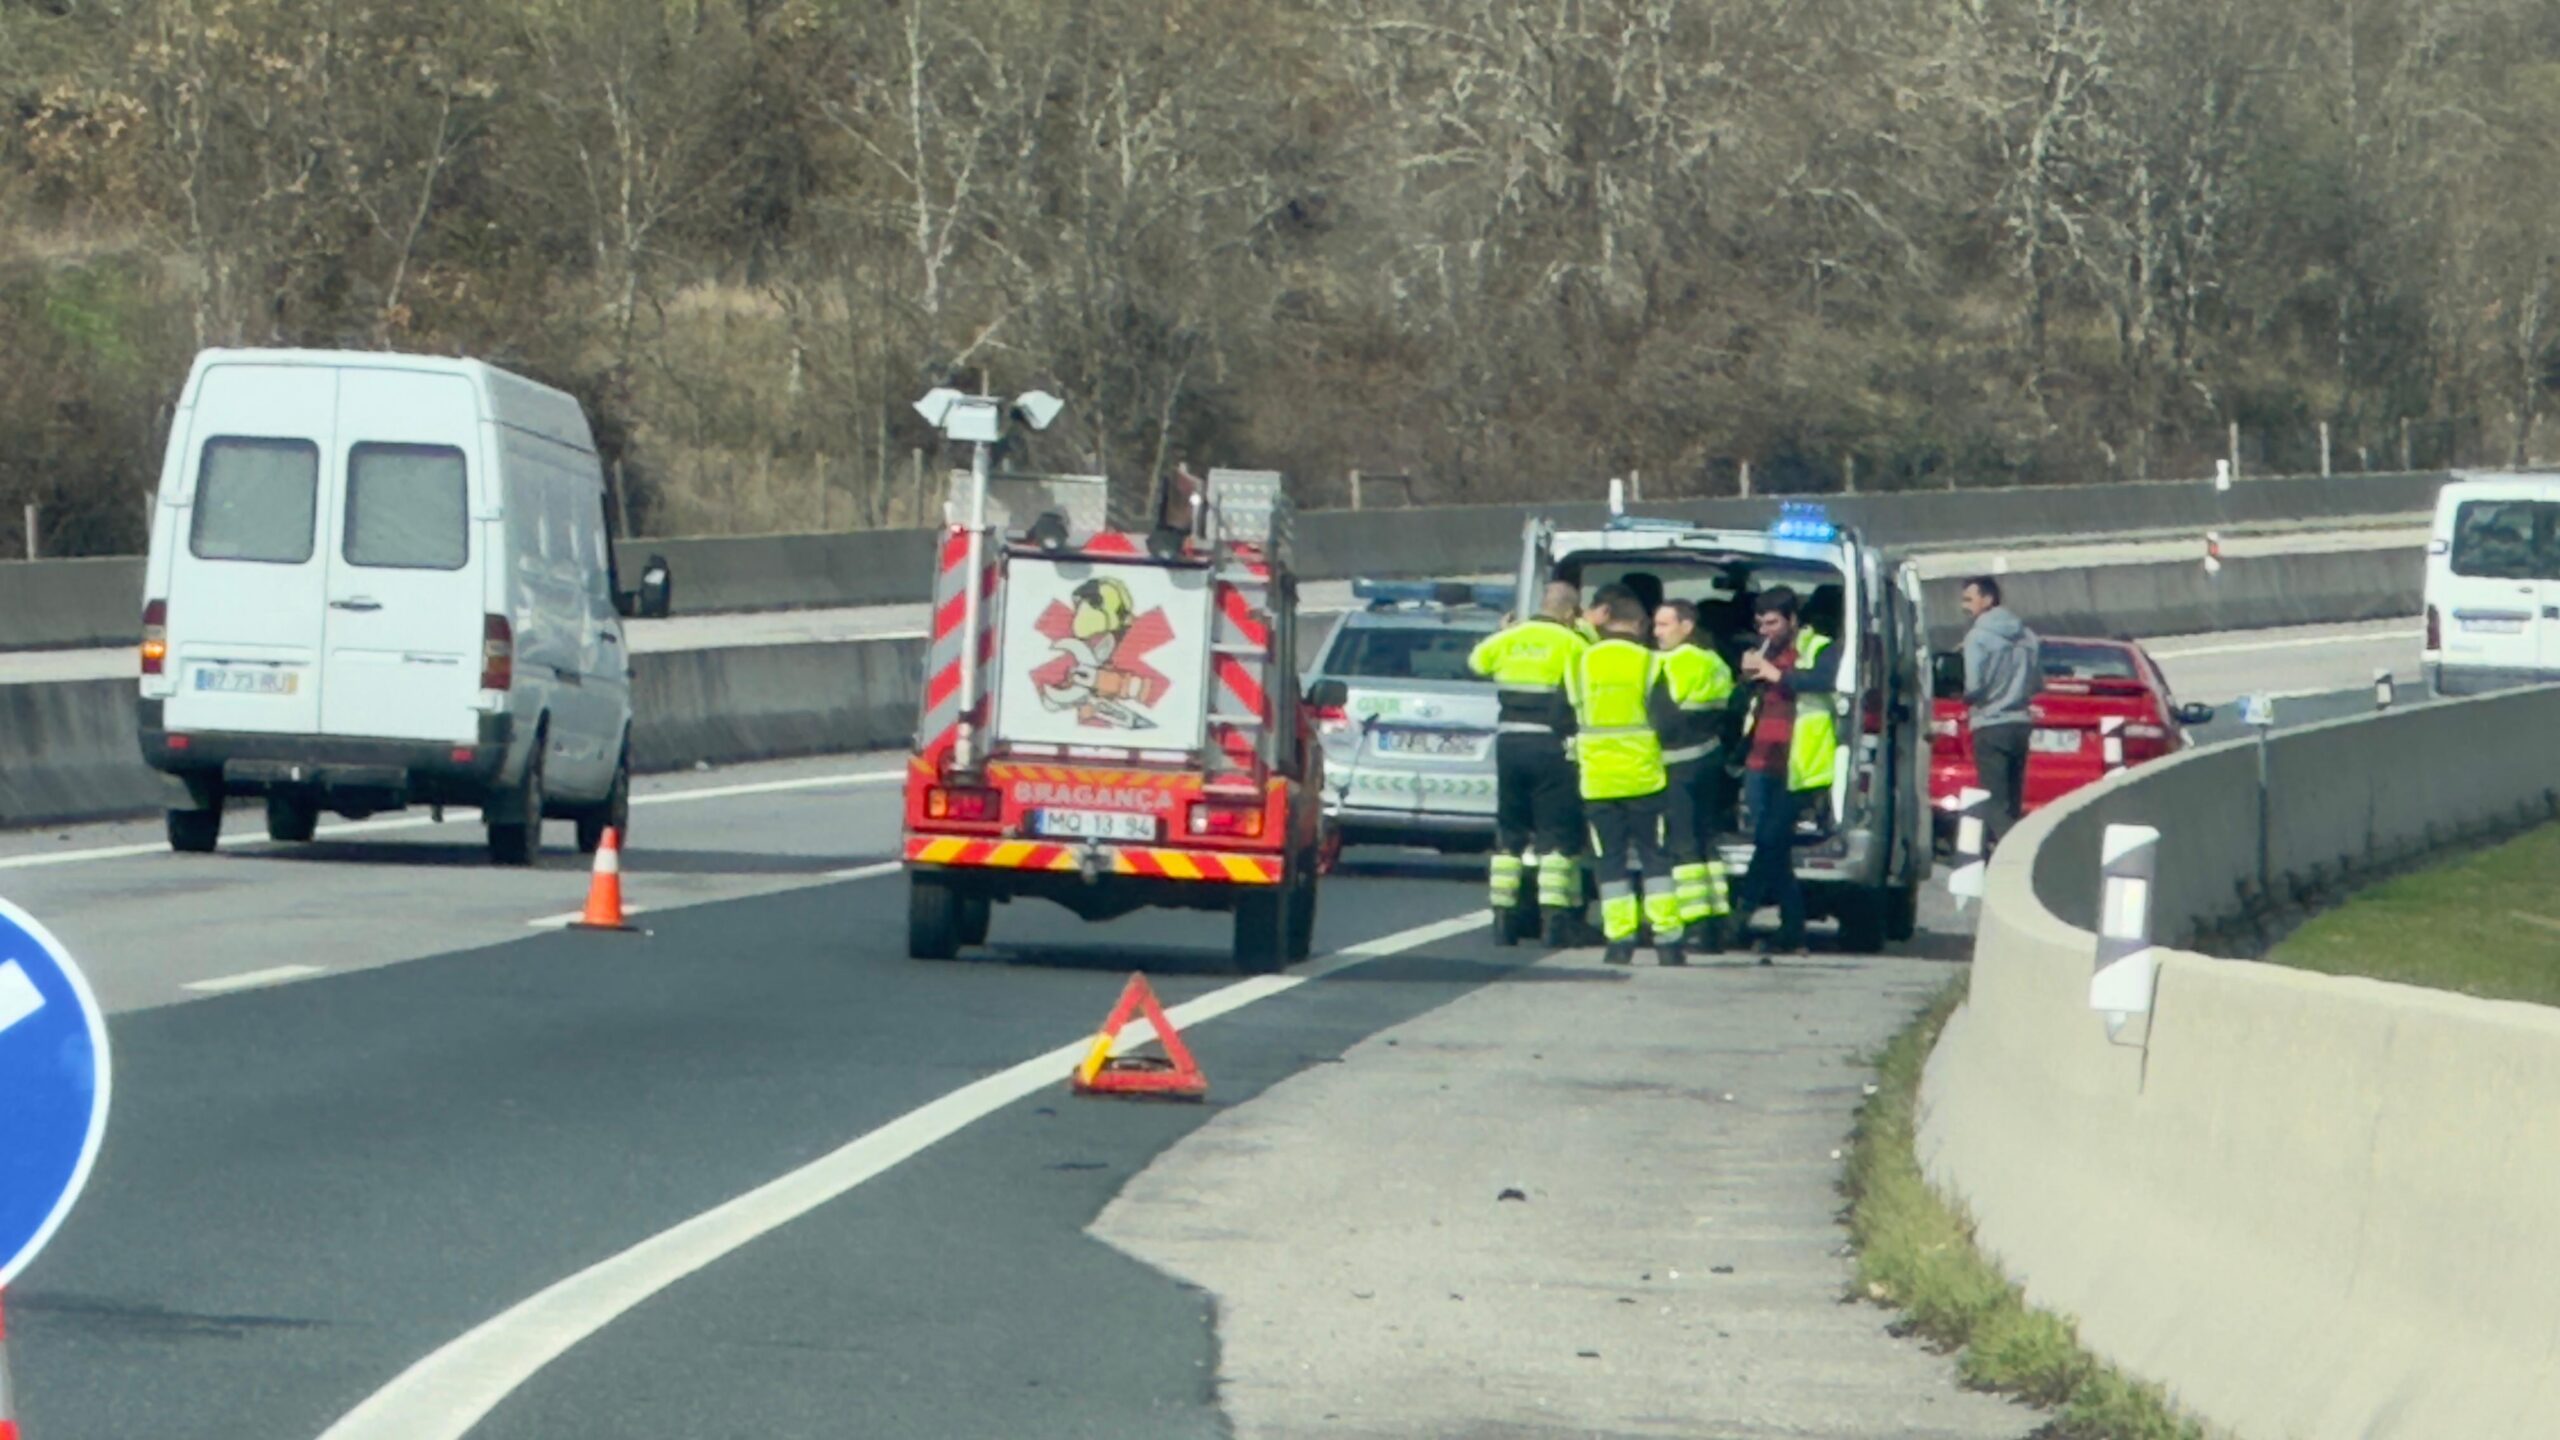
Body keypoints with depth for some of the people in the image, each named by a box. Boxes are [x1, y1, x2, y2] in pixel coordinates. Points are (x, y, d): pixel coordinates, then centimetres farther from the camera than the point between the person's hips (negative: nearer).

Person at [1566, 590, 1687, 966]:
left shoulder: (1579, 664, 3)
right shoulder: (1650, 664, -6)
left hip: (1597, 780, 2)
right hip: (1643, 777, -1)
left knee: (1610, 861, 6)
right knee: (1656, 859, 5)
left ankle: (1620, 939, 0)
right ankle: (1667, 940, 1)